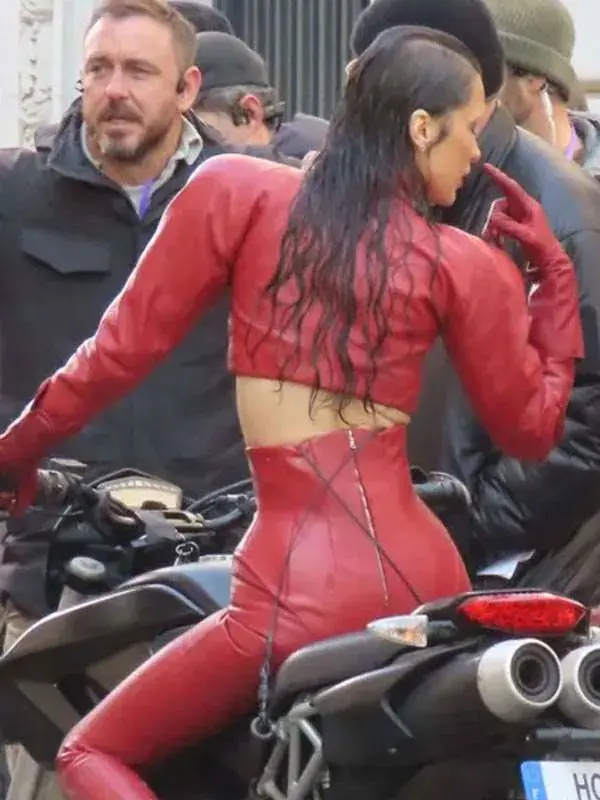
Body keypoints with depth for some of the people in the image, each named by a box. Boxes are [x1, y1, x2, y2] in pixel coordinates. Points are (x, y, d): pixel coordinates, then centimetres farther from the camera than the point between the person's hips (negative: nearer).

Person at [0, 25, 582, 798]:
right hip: (423, 576, 3)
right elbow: (530, 430, 14)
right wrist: (552, 272, 20)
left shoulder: (239, 192, 1)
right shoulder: (467, 264, 4)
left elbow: (126, 344, 3)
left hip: (301, 588, -3)